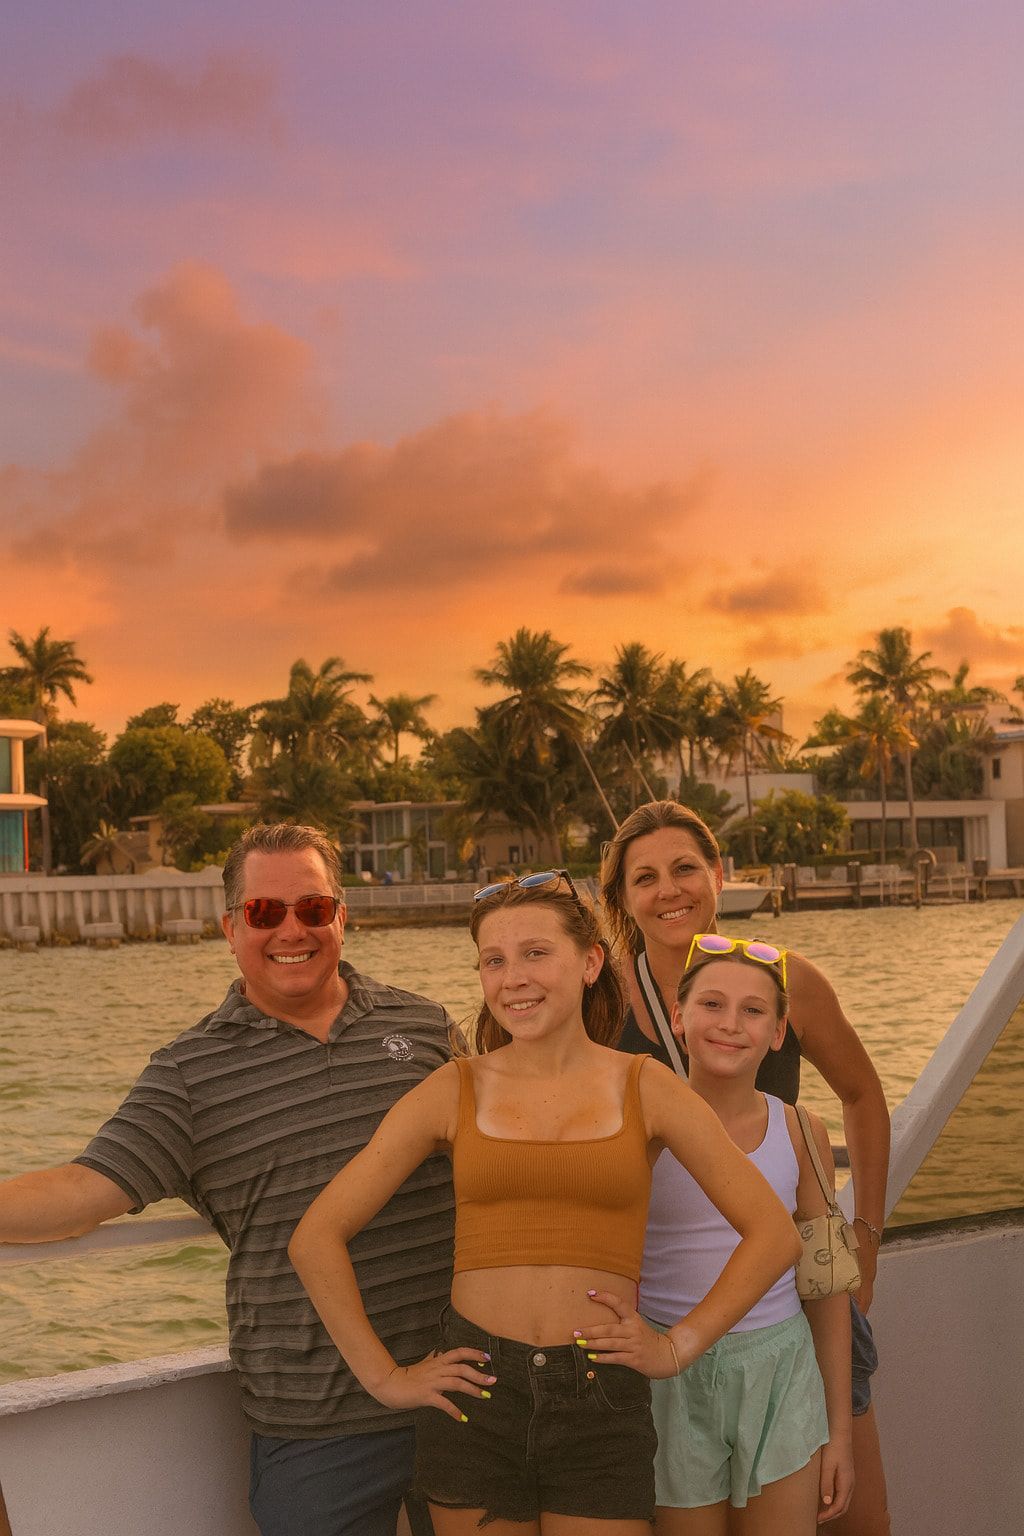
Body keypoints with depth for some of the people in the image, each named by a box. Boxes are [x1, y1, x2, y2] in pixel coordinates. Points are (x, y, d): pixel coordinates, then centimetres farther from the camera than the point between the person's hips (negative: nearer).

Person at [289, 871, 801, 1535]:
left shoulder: (645, 1088, 2)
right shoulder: (455, 1092, 2)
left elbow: (775, 1234, 6)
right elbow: (317, 1238, 3)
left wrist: (678, 1347, 2)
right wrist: (386, 1375, 1)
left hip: (603, 1406, 0)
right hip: (474, 1401, 1)